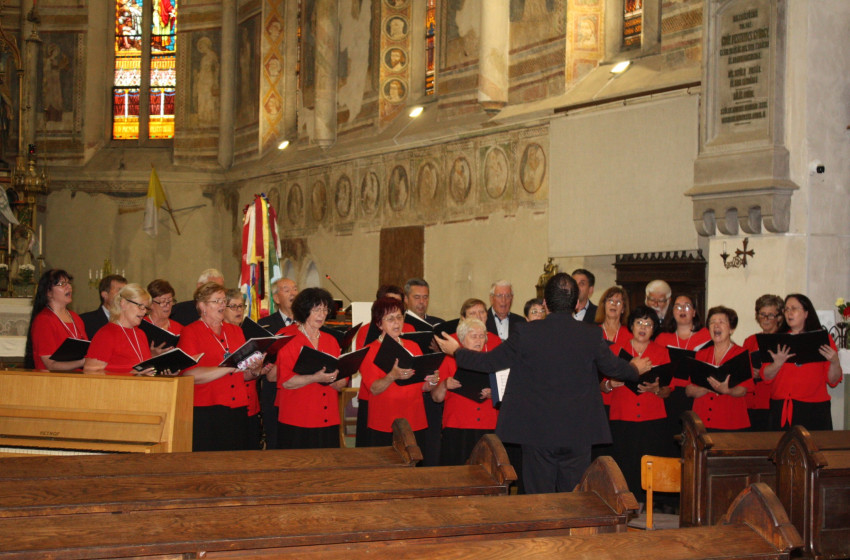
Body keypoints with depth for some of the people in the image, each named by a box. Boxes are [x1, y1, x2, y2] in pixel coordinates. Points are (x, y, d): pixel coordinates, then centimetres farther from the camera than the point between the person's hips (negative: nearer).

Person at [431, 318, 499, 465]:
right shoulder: (449, 361, 6)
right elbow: (436, 397, 3)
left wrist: (492, 394, -8)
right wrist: (444, 385, -16)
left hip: (488, 430, 2)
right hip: (457, 431, -2)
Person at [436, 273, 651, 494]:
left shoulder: (526, 333, -10)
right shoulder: (592, 335, -6)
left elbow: (491, 361, -1)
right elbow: (613, 367, 10)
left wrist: (456, 351, 17)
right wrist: (635, 369, 34)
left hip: (537, 432, -1)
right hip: (577, 433, 1)